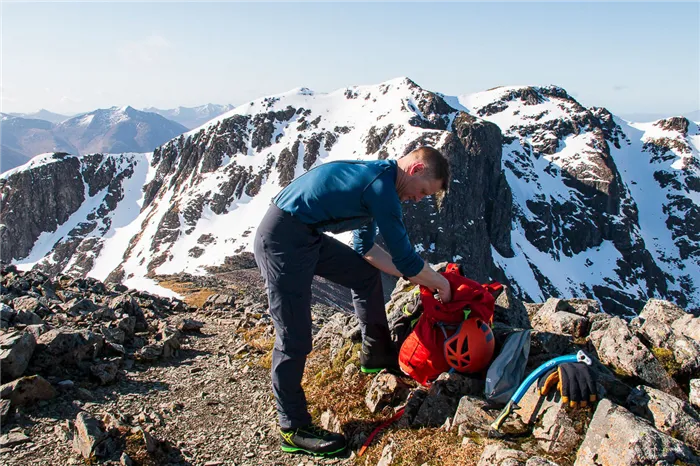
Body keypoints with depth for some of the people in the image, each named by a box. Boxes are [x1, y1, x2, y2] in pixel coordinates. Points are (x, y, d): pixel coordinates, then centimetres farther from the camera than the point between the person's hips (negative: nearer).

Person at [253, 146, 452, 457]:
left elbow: (364, 247, 19)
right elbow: (405, 259, -15)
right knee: (294, 338, -4)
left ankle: (376, 353, 34)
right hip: (282, 241, -11)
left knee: (366, 275, 19)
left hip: (307, 234, 11)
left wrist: (414, 276, 17)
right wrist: (441, 284, 3)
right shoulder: (382, 186, -19)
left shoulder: (374, 176, 12)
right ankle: (293, 429, 11)